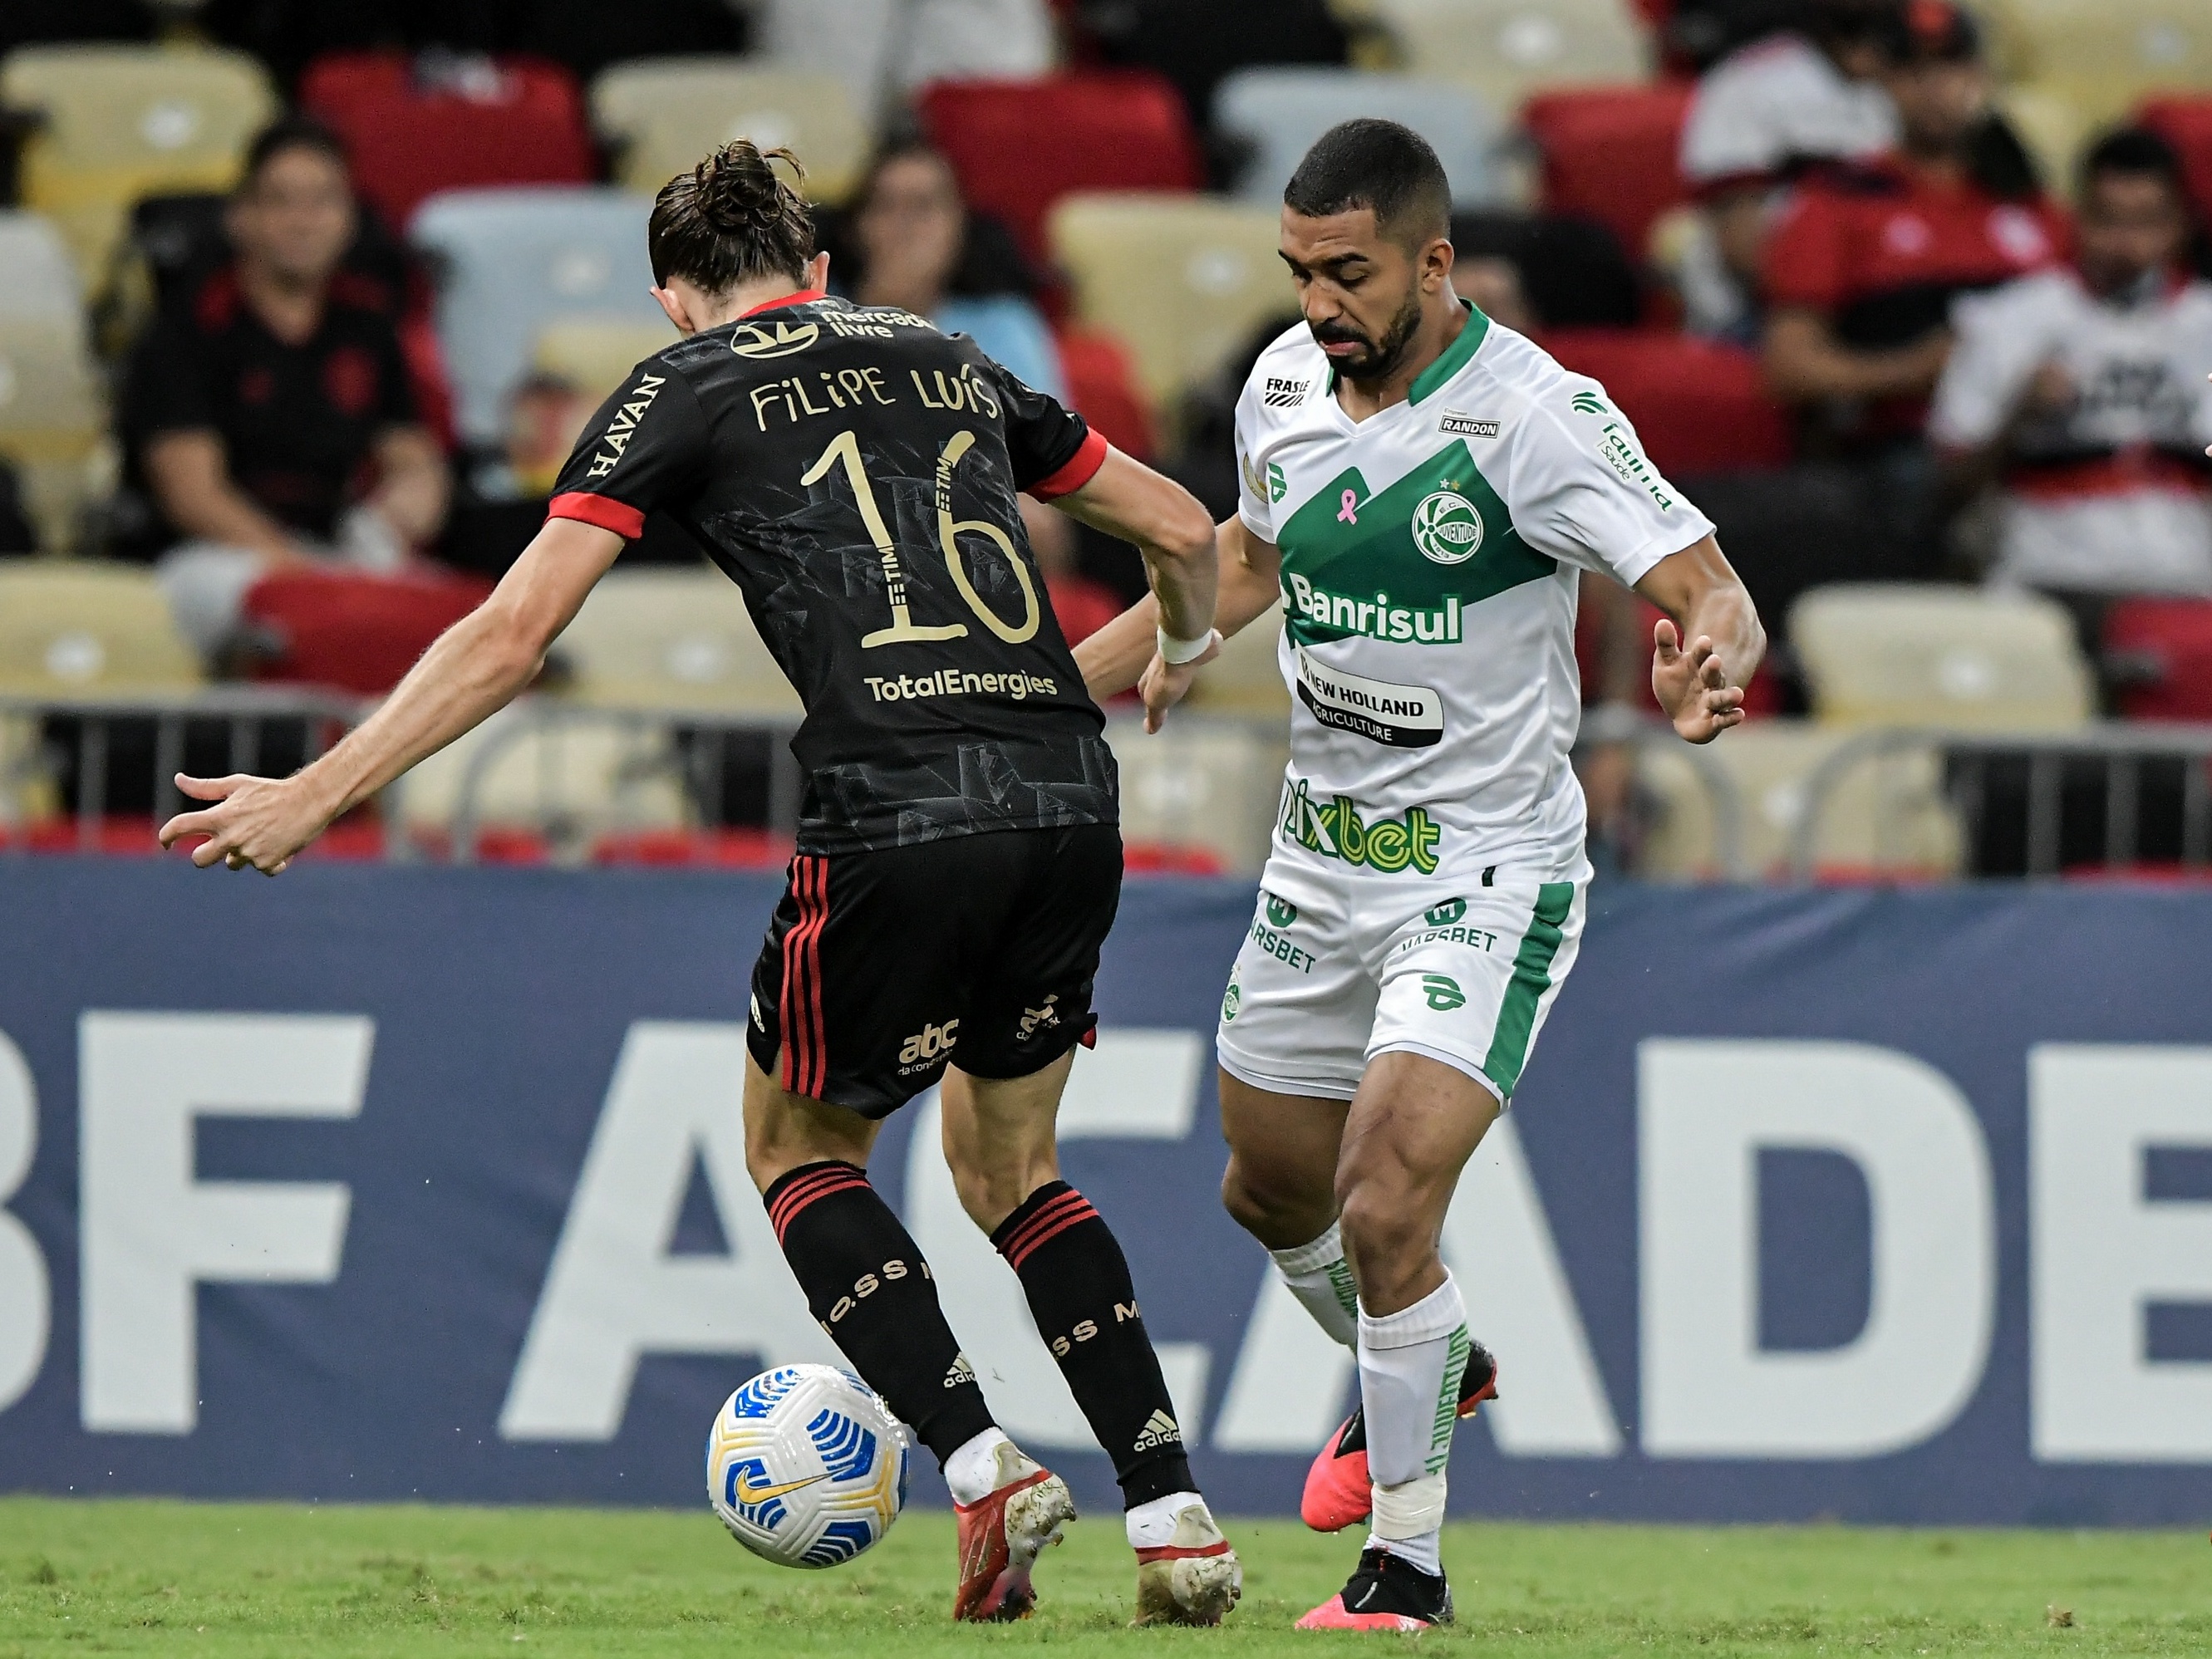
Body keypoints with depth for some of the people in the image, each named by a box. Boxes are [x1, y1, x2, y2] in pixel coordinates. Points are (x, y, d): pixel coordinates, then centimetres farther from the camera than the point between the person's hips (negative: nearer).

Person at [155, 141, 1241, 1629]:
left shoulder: (684, 390, 9)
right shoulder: (946, 362, 23)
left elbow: (511, 636, 0)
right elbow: (1183, 530, 31)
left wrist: (317, 794, 5)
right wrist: (1184, 647, 54)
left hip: (897, 823, -5)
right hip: (1074, 807, 5)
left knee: (799, 1150, 18)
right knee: (1009, 1166, 24)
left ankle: (984, 1465, 1)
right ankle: (1176, 1520, 13)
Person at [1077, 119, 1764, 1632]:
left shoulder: (1535, 416, -21)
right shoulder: (1286, 385, -1)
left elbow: (1706, 588, -26)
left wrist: (1712, 660, -49)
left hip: (1486, 870, -7)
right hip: (1322, 860, 7)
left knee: (1384, 1208, -19)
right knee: (1271, 1189, 20)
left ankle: (1409, 1567, -4)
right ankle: (1426, 1375, 51)